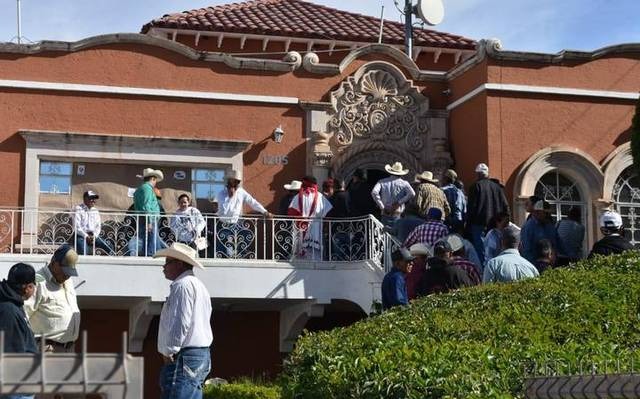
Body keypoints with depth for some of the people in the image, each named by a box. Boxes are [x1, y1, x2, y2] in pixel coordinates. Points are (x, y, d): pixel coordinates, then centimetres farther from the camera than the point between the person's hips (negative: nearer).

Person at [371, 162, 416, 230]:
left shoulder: (382, 182, 4)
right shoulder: (404, 183, 0)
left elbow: (374, 192, -10)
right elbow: (412, 194, -15)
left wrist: (381, 206, -5)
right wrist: (399, 202, -9)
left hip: (385, 214, 1)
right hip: (397, 216, -1)